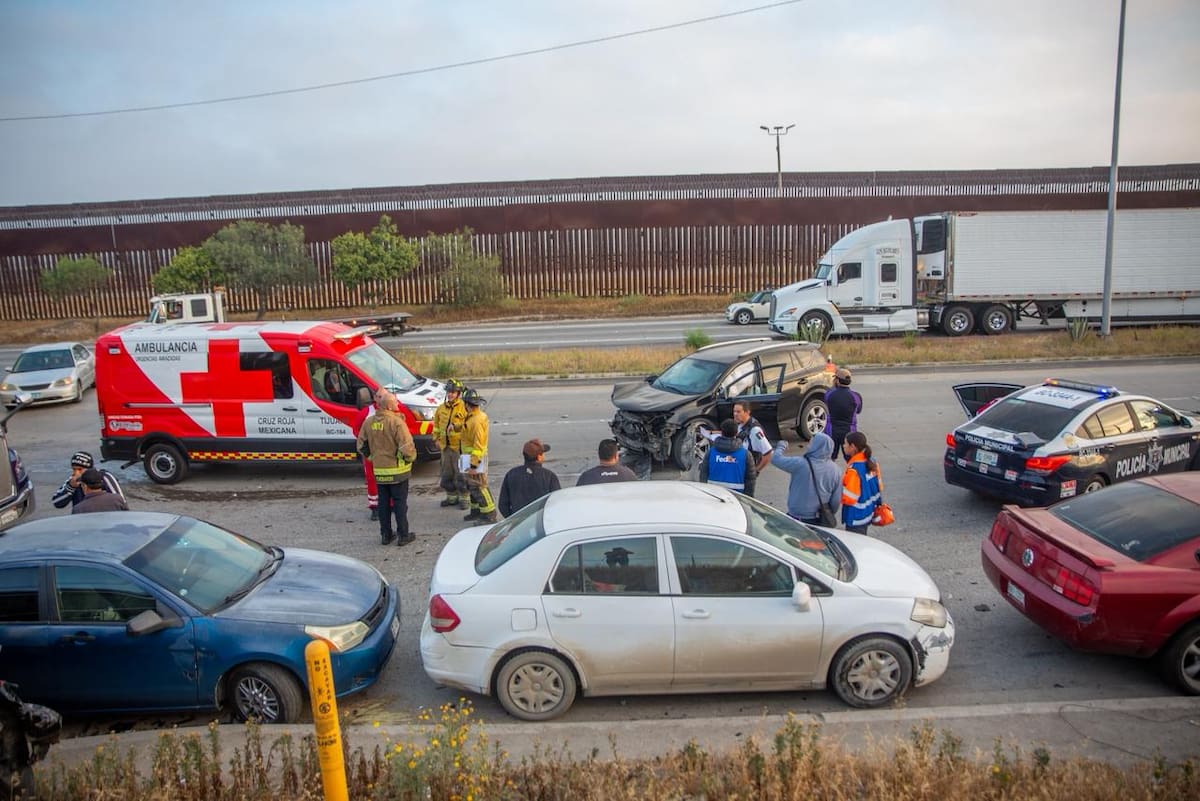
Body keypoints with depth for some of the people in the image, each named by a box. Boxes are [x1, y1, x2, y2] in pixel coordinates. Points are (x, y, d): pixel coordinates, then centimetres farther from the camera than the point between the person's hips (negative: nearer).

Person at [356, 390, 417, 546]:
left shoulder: (369, 422, 0)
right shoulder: (396, 422, -19)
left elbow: (361, 446, 8)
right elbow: (407, 447, -23)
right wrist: (410, 458, -4)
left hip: (379, 471, 5)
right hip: (397, 471, -5)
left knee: (384, 503, 15)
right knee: (400, 503, 5)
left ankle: (385, 535, 22)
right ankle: (403, 535, 11)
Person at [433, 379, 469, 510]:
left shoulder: (464, 408, -10)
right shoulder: (441, 408, 8)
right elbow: (436, 424, 19)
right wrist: (436, 438, 12)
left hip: (459, 446, -6)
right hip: (445, 446, 6)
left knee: (461, 474, 0)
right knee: (447, 473, 15)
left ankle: (464, 498, 12)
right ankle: (451, 497, 29)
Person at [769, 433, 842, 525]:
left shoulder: (801, 464, -20)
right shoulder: (835, 470, -4)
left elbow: (776, 459, -12)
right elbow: (836, 500, 1)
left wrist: (781, 446, 9)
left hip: (798, 518, -5)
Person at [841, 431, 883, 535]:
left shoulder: (854, 469, -26)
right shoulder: (872, 462, -1)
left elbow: (849, 498, -25)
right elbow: (879, 487, 9)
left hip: (856, 518, -9)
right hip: (869, 513, 9)